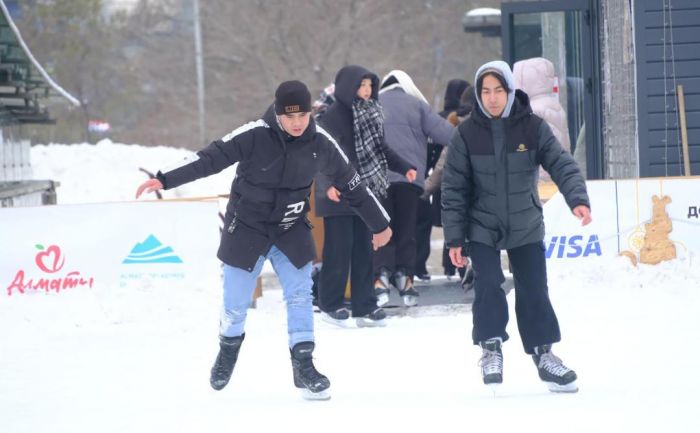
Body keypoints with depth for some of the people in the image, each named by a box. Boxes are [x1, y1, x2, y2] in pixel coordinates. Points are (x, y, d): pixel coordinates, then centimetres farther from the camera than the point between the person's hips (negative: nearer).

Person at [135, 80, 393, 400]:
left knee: (300, 295, -6)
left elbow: (351, 183, 0)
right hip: (247, 227, -2)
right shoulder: (255, 135, -23)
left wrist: (379, 224, 10)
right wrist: (164, 180, -31)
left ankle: (303, 365, 4)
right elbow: (211, 158, -23)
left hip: (292, 230, 2)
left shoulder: (321, 144, -12)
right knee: (235, 303, 5)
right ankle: (229, 347, 35)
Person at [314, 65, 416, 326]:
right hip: (338, 196, -7)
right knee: (339, 250, -3)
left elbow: (380, 148, 20)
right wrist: (328, 184, -33)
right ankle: (331, 305, 8)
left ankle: (364, 306, 12)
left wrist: (404, 167, 12)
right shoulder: (333, 116, -13)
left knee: (364, 250, 8)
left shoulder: (371, 113, 10)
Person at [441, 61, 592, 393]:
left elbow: (561, 164, -13)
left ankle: (543, 353, 18)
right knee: (488, 286, -15)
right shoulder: (467, 134, -8)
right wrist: (454, 238, -7)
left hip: (526, 227, 1)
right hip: (483, 228, -1)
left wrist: (578, 199, -32)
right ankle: (490, 348, 2)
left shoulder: (532, 127, -8)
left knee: (534, 291, 4)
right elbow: (454, 188, -5)